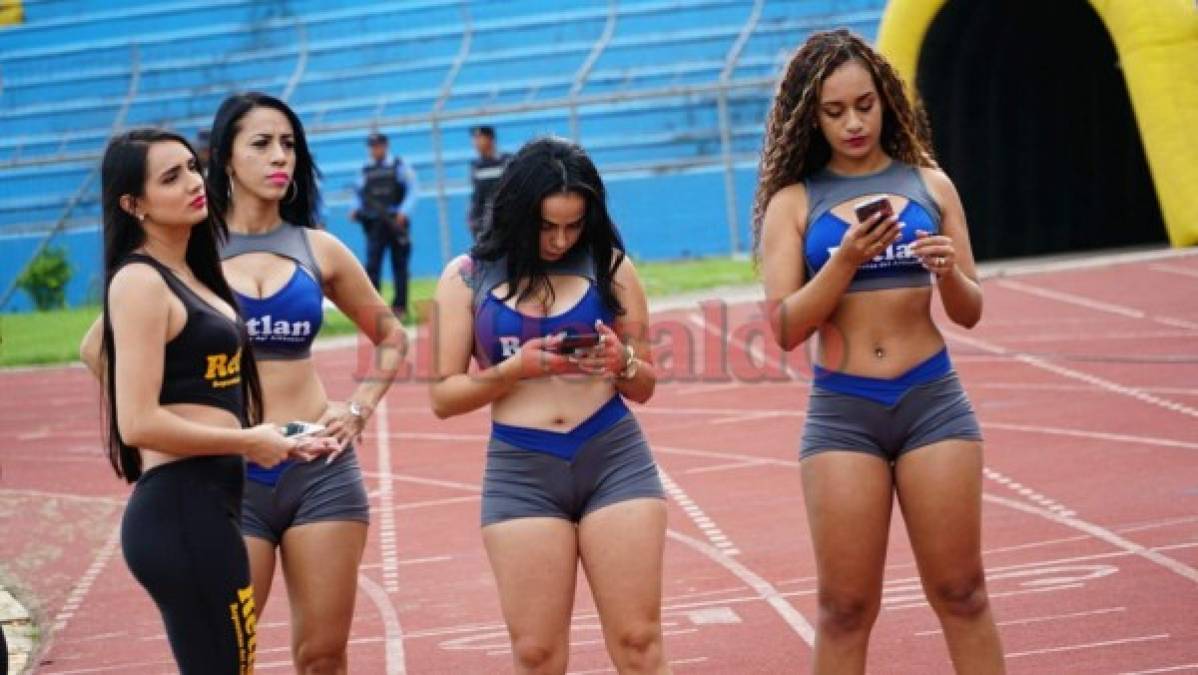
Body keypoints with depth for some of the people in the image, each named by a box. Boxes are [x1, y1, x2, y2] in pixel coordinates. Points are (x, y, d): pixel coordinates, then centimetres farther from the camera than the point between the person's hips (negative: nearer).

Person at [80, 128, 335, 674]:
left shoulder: (185, 272, 14)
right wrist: (247, 440, -10)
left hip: (207, 508, 10)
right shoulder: (141, 282, -13)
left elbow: (94, 351, 28)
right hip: (182, 511, -10)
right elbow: (139, 423, -20)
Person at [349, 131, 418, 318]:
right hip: (374, 224, 2)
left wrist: (404, 212, -15)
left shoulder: (399, 166, 3)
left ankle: (400, 307, 10)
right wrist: (356, 210, -3)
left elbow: (413, 189, -2)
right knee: (372, 264, -8)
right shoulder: (366, 171, 11)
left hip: (396, 223, -2)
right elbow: (360, 195, 17)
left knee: (399, 265, 4)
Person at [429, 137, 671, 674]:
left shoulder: (609, 267, 6)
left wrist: (623, 362, -11)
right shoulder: (467, 278, 3)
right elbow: (443, 396, 2)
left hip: (614, 458, 1)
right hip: (521, 471, 0)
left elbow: (644, 386, 12)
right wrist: (516, 369, -13)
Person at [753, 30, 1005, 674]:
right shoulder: (793, 202, 1)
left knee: (960, 594, 5)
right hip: (842, 411, -1)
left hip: (932, 400, 1)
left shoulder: (929, 184, 6)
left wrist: (948, 272, -13)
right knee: (845, 608, 2)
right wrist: (846, 259, -19)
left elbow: (969, 312, 9)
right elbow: (785, 327, -6)